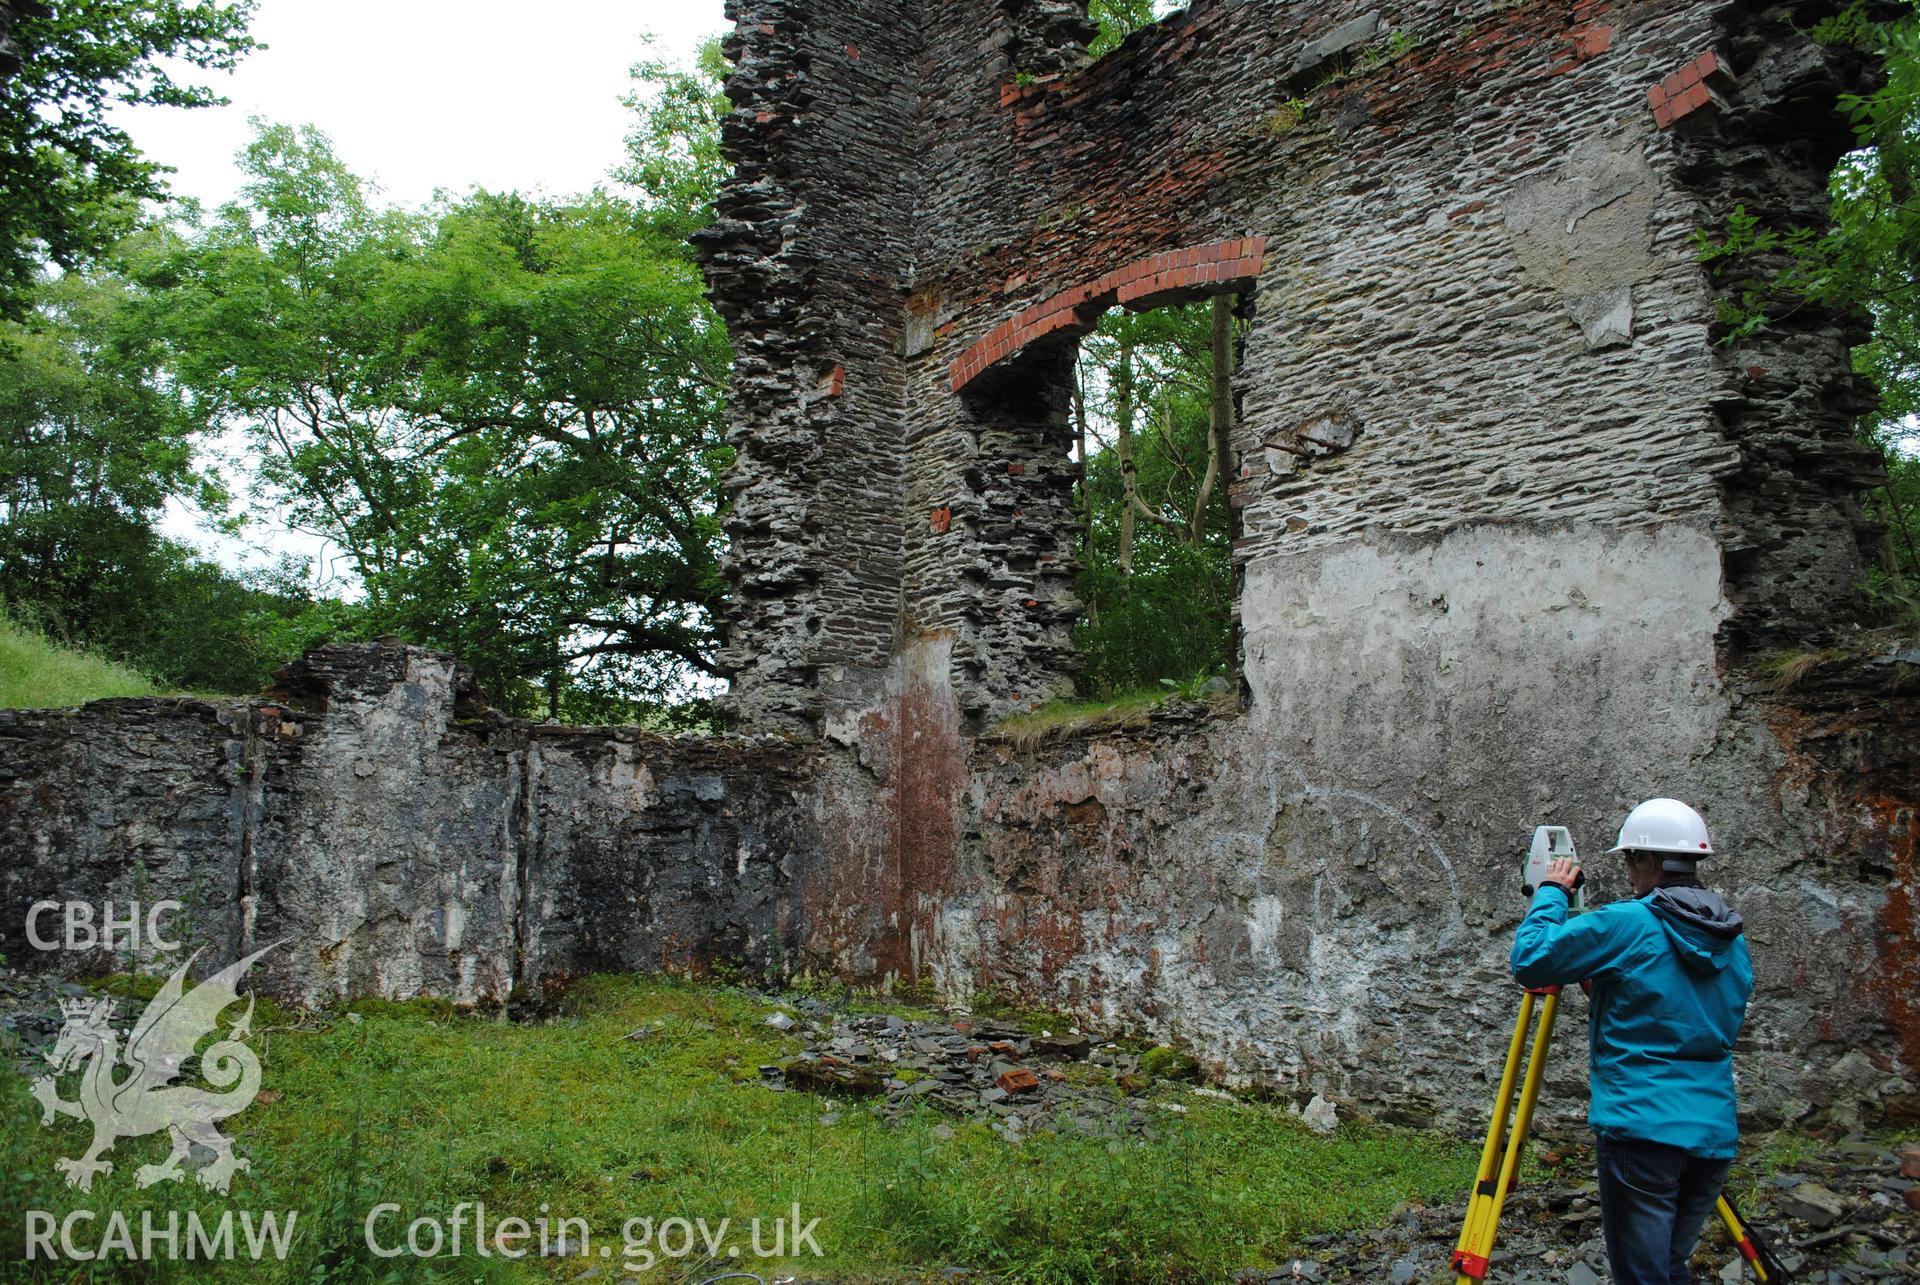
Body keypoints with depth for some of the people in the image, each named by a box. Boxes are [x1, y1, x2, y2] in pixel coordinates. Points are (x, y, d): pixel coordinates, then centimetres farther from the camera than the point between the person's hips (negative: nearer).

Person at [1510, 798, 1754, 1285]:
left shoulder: (1628, 925, -12)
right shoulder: (1733, 940, 10)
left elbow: (1529, 960, -11)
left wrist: (1552, 893, 3)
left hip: (1643, 1130, -7)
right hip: (1715, 1135, 7)